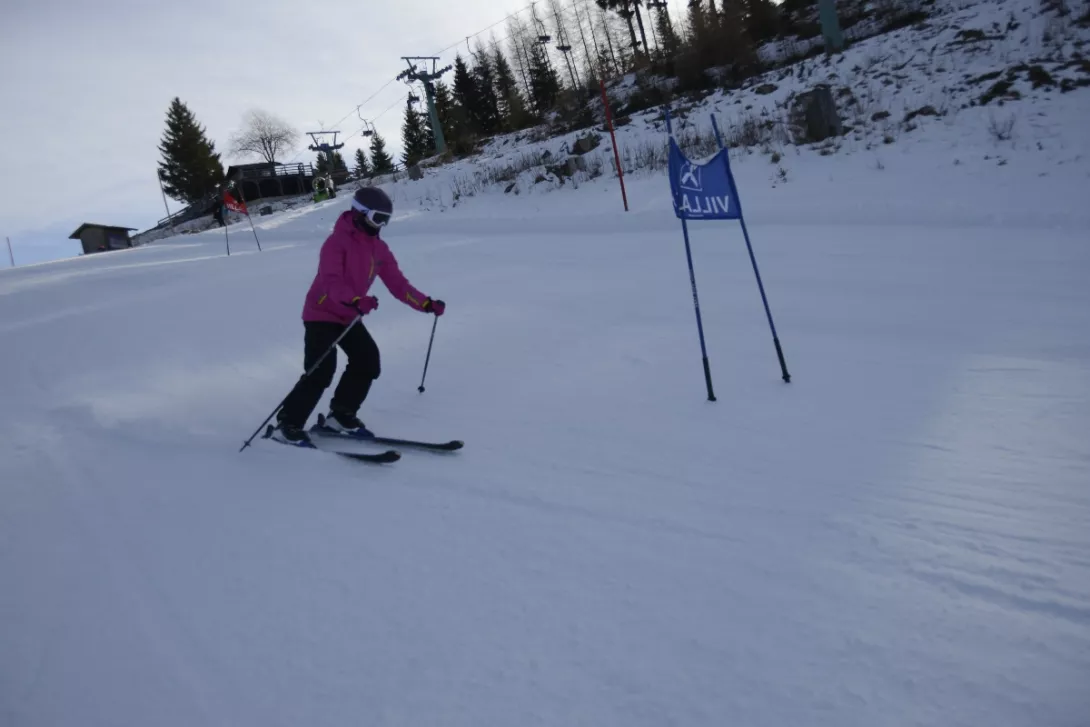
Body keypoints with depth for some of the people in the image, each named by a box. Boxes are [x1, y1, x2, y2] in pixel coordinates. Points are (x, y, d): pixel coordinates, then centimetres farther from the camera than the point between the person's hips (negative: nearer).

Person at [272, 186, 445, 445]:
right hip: (321, 313, -8)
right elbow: (331, 281, -32)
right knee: (321, 370, -17)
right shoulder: (337, 241, -19)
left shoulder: (378, 248, 4)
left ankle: (341, 414, 16)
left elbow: (397, 283, 4)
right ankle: (287, 424, -6)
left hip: (349, 317, 8)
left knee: (368, 361, 1)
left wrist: (427, 304, -4)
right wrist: (355, 302, -49)